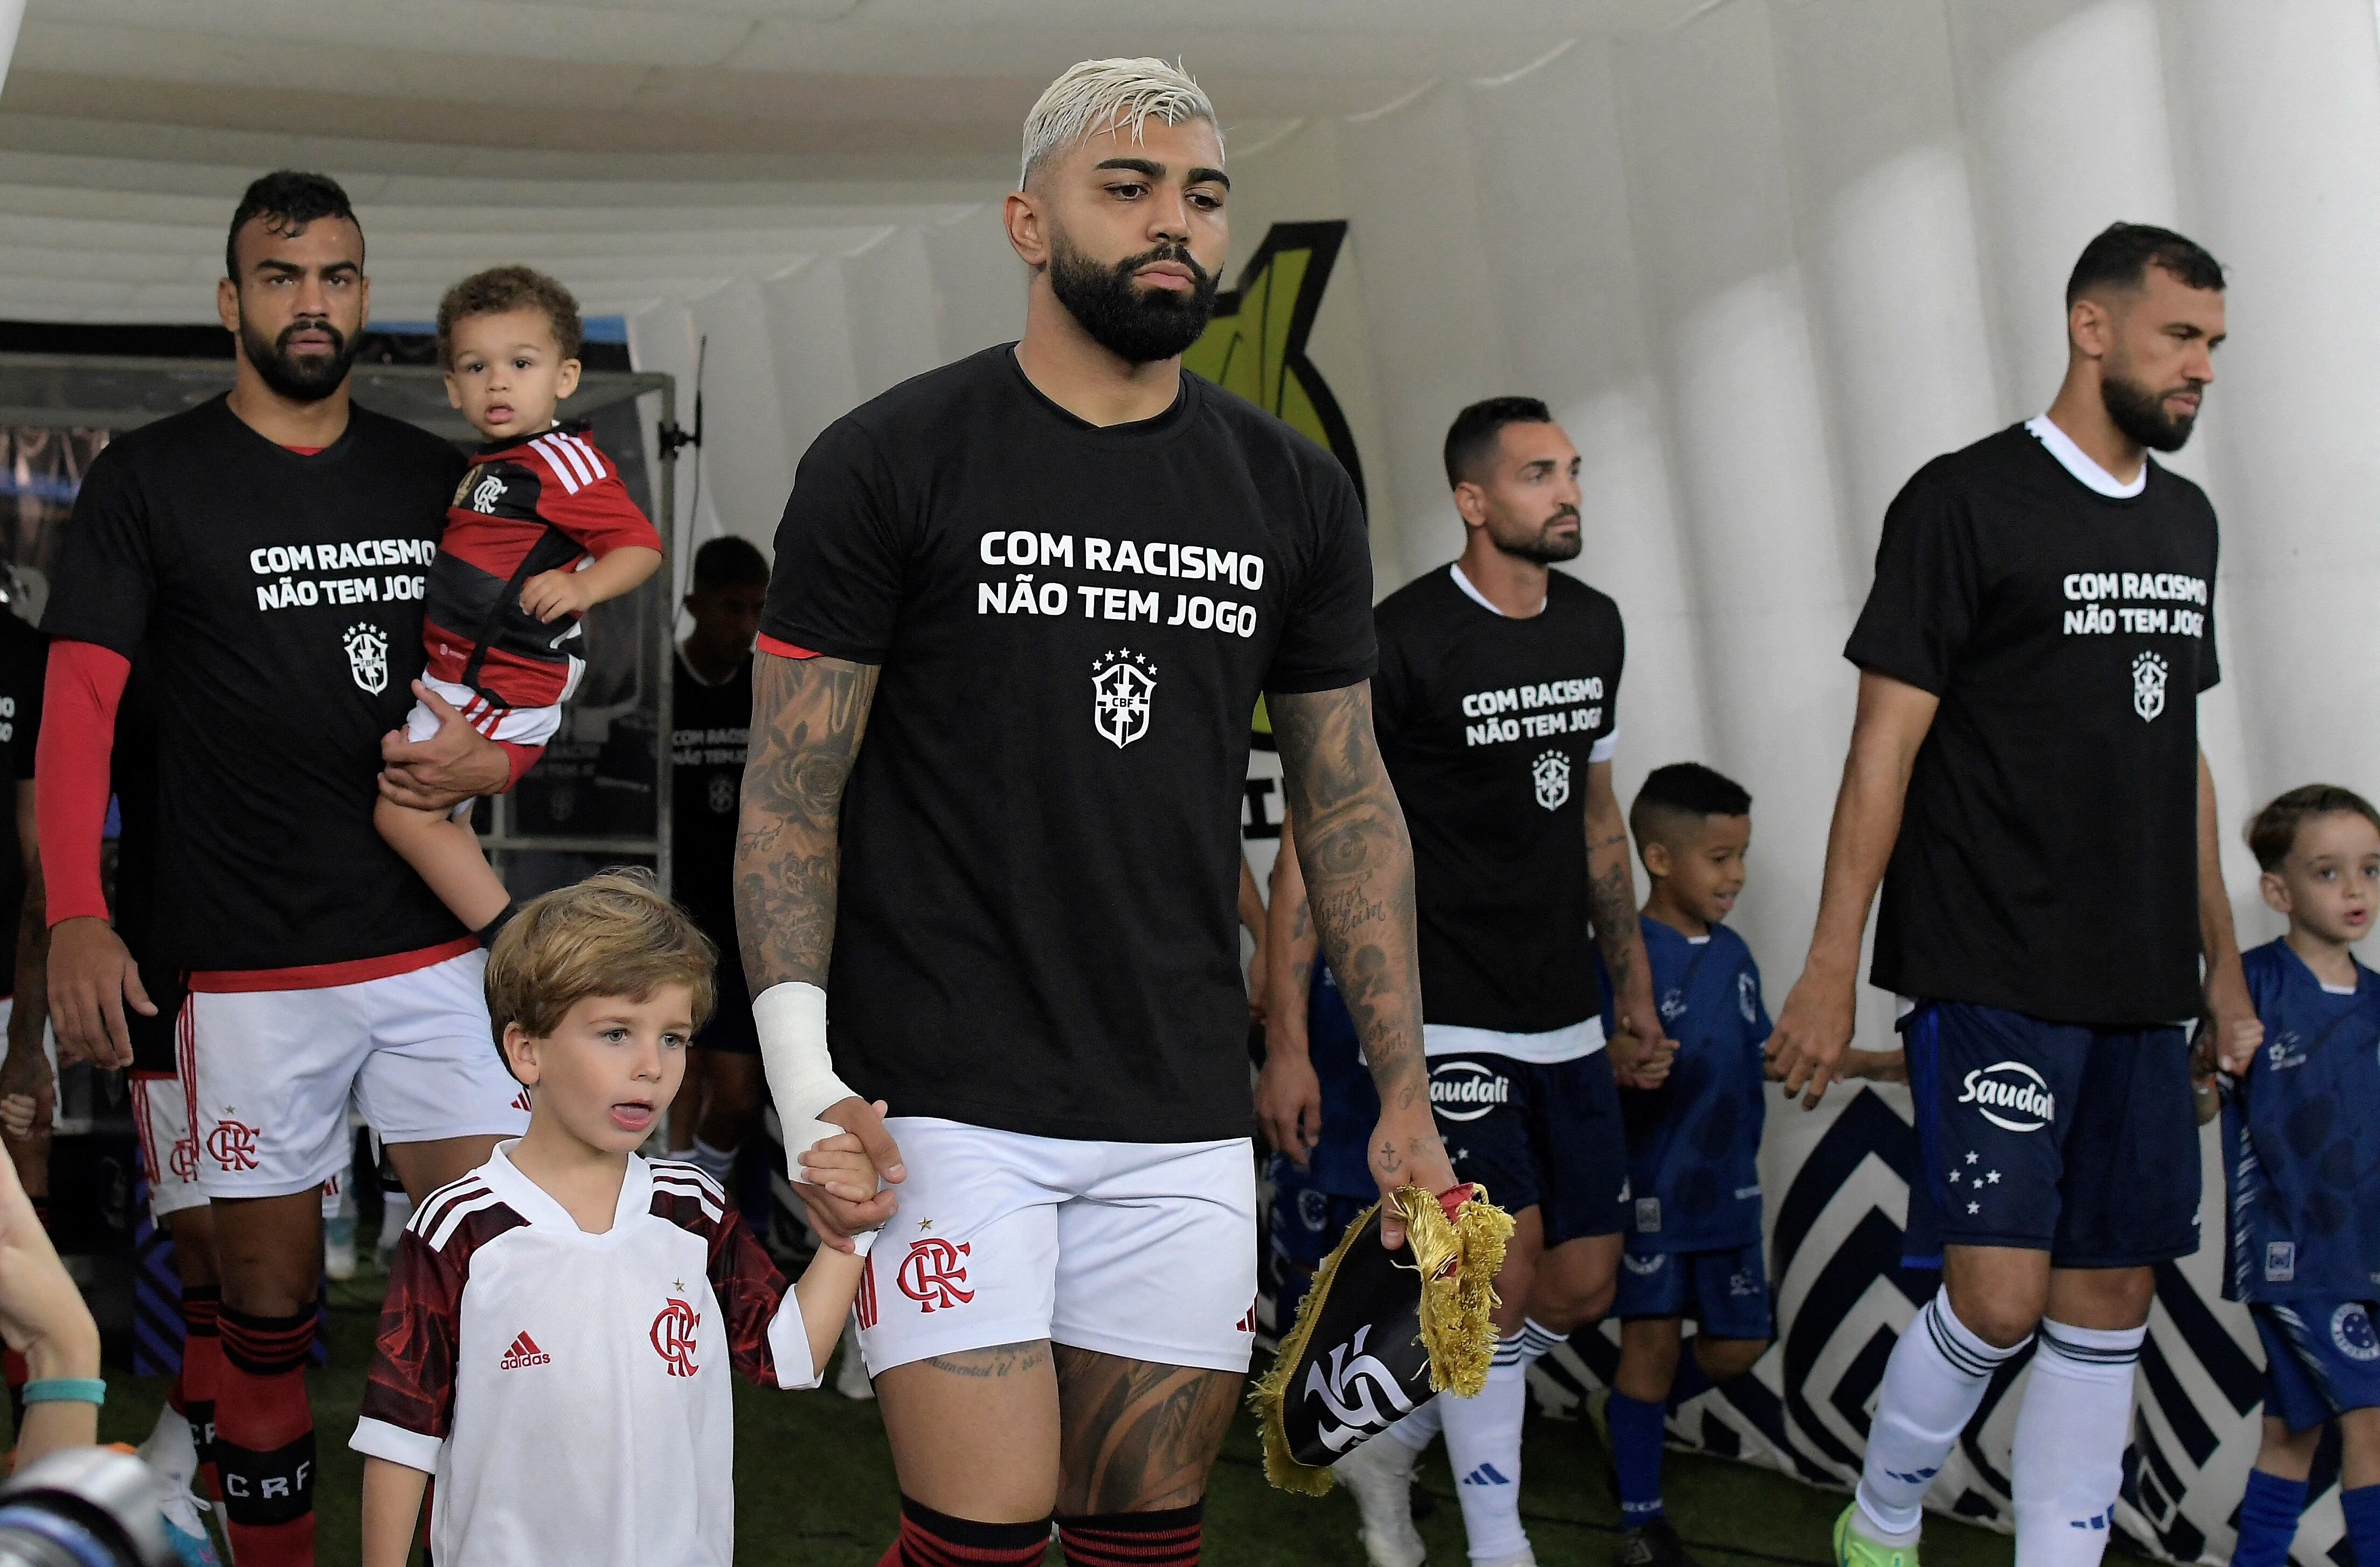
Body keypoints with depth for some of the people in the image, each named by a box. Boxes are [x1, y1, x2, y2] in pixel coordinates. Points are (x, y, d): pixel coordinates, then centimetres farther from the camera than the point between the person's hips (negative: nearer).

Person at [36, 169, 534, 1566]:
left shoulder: (439, 481, 11)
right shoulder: (150, 480, 1)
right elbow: (80, 702, -5)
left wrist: (494, 759, -5)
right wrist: (77, 917, -18)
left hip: (433, 946, 3)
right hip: (248, 966, -2)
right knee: (267, 1308, 5)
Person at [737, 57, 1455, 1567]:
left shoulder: (1295, 493, 9)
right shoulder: (890, 464, -3)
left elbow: (1349, 804, 14)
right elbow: (792, 794, -3)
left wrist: (1405, 1089, 10)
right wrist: (803, 1071, -14)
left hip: (1183, 1114, 4)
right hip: (946, 1098, -4)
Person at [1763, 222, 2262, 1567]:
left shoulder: (2187, 521, 15)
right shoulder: (1968, 502, -6)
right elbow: (1885, 746, -8)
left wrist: (2224, 959, 18)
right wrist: (1831, 972, -12)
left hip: (2142, 990, 7)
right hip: (1991, 982, -7)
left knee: (2110, 1304, 6)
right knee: (2000, 1297, -10)